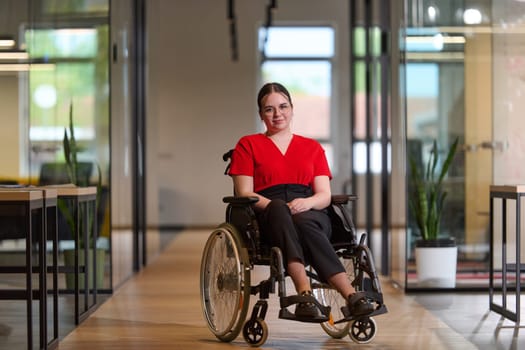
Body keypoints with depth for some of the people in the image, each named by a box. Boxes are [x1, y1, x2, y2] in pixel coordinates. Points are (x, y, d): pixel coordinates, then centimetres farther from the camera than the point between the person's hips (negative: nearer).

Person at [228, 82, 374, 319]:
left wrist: (307, 202, -12)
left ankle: (304, 292, -57)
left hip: (311, 216, 2)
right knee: (279, 210, -39)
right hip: (266, 218, -2)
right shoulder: (247, 145, 18)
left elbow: (325, 195, 13)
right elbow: (244, 194, 5)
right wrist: (280, 207, -13)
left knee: (303, 222, -37)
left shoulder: (313, 147, 24)